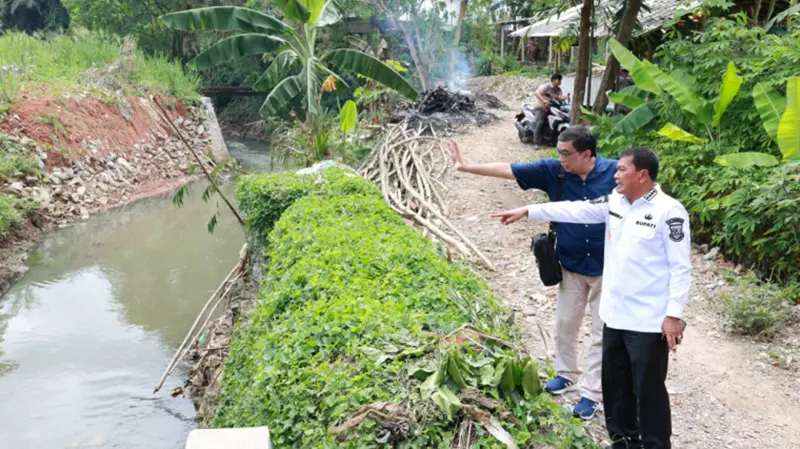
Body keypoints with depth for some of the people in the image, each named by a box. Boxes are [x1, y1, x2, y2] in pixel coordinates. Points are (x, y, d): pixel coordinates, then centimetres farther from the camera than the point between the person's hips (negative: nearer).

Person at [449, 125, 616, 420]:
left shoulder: (615, 171, -16)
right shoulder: (553, 171, -10)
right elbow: (508, 170, -9)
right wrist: (466, 167, -12)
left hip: (607, 268, -3)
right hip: (571, 265, 3)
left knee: (602, 332, 6)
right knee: (564, 324, 16)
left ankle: (592, 392, 17)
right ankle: (566, 374, 39)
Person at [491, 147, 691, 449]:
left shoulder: (669, 211, -15)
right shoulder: (614, 202, 6)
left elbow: (681, 267, -15)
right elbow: (575, 210, 9)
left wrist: (674, 314, -17)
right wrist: (527, 211, 7)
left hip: (650, 321, -8)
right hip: (615, 315, 8)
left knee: (648, 389, 3)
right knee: (615, 384, 18)